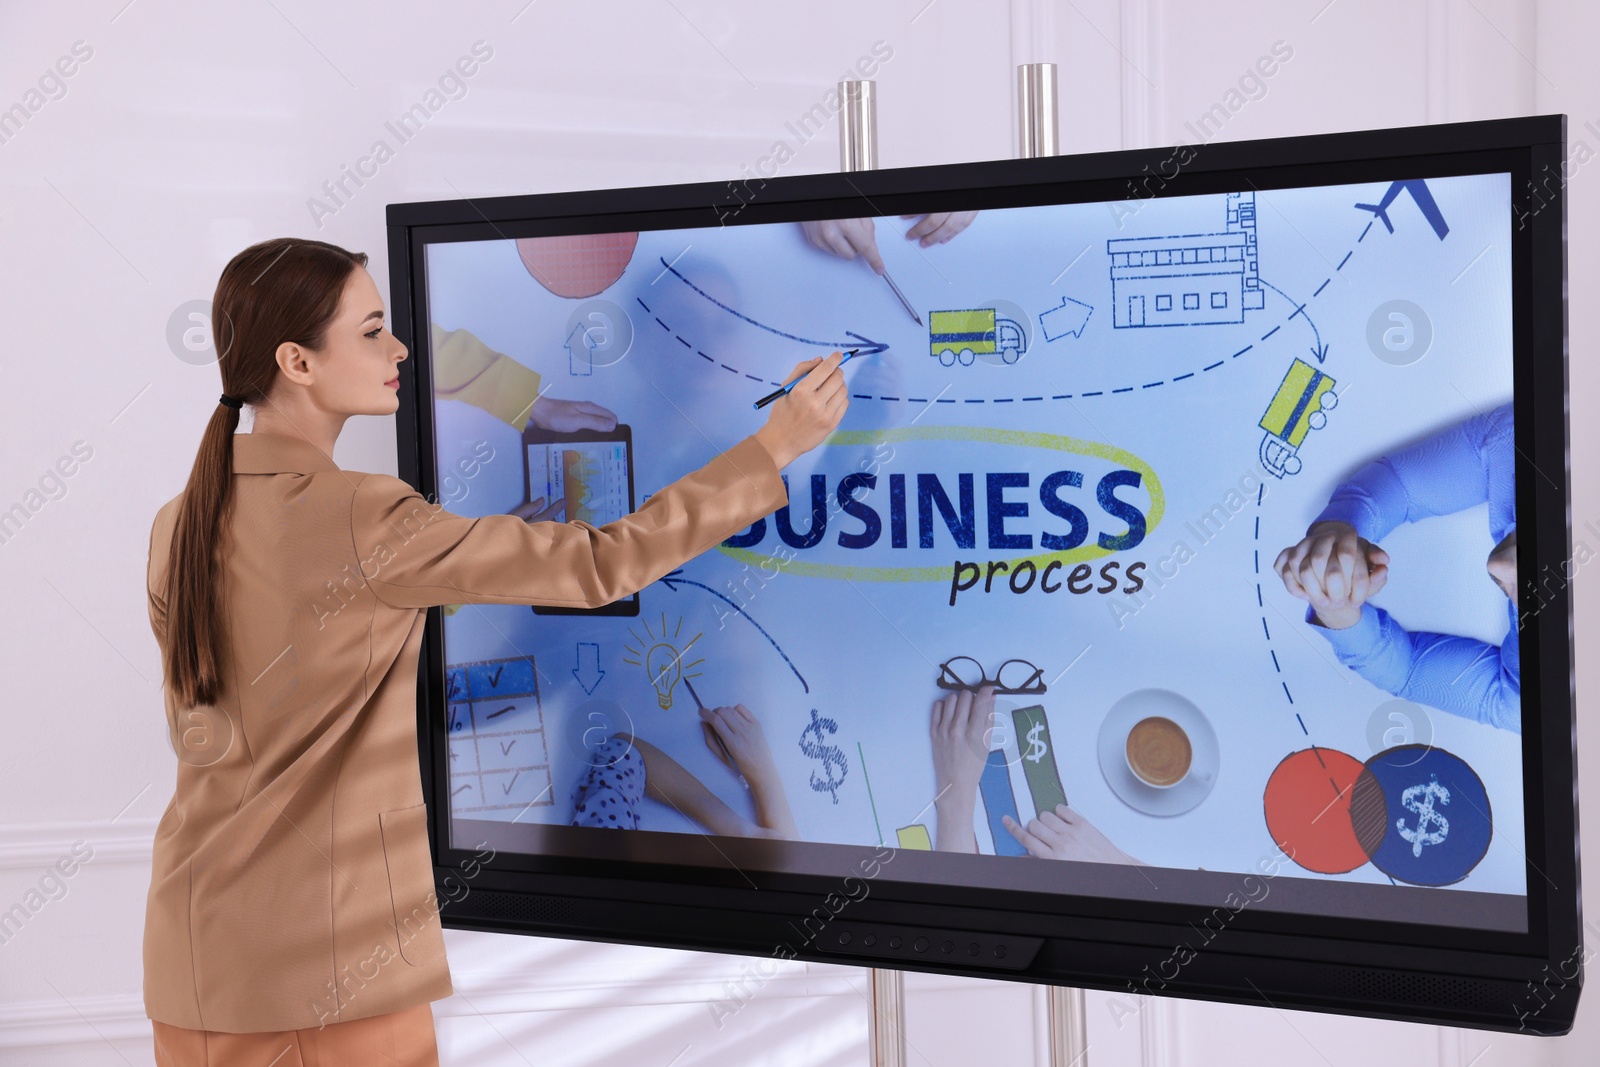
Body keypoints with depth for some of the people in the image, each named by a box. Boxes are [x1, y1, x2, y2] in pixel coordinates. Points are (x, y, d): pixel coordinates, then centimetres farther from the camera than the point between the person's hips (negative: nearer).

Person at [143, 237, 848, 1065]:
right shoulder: (359, 521, -20)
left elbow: (201, 734, 11)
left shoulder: (178, 527, 2)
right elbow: (598, 566, -18)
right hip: (330, 959, -7)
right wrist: (775, 447, -12)